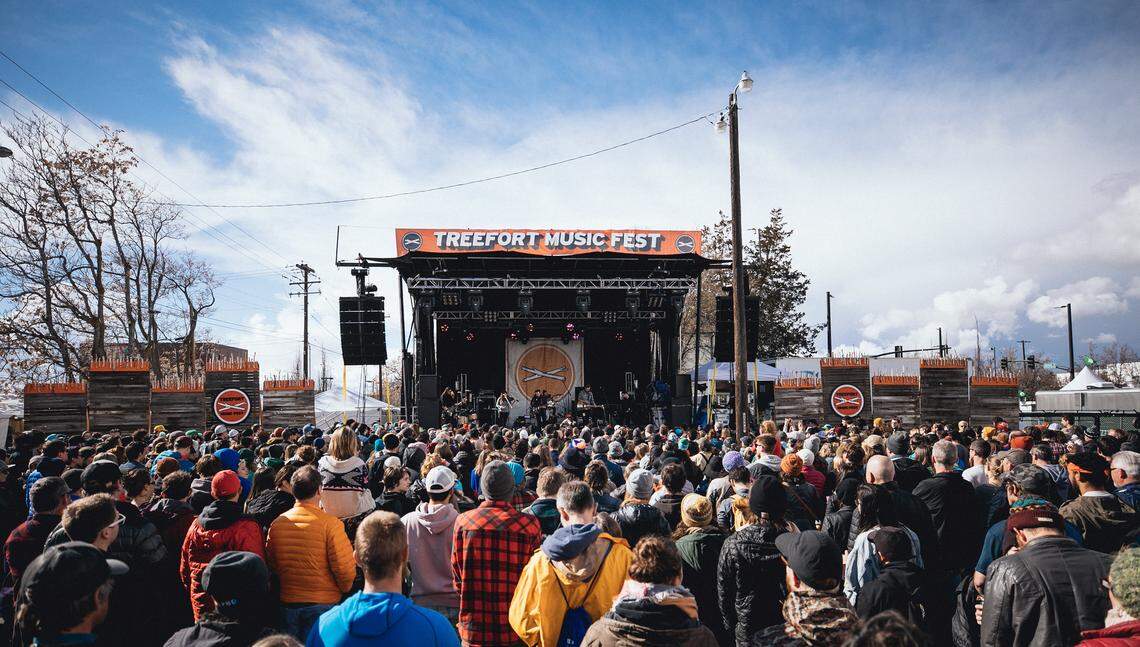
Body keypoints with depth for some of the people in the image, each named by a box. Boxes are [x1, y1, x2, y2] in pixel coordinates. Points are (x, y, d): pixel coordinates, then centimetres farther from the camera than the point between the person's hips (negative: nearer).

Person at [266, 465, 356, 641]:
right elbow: (345, 567, -15)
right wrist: (345, 589, 5)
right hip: (323, 604, -4)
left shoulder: (277, 523, -2)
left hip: (287, 602, 4)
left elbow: (271, 564, 8)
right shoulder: (329, 523, -15)